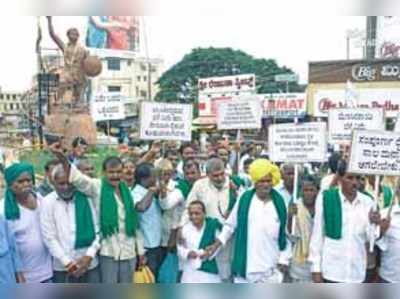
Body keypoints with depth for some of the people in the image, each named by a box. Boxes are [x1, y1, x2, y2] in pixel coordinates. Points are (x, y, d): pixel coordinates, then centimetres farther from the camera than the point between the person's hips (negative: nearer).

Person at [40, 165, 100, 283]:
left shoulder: (85, 199, 1)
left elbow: (97, 230, 2)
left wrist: (89, 256, -10)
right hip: (62, 267, -1)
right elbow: (49, 237, -6)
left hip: (89, 264, 1)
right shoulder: (47, 202, -4)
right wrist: (67, 263, -10)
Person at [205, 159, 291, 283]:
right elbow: (230, 225, 7)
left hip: (271, 268, -1)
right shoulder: (244, 199, -2)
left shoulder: (279, 202, -3)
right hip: (245, 265, 1)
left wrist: (284, 259, -1)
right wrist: (216, 244, 2)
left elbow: (286, 233, 2)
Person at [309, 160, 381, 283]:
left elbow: (368, 238, 4)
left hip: (357, 271, 3)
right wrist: (316, 268, -4)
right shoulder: (325, 198, -7)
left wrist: (373, 224, -16)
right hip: (331, 269, -3)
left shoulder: (367, 202, 0)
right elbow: (317, 234, -3)